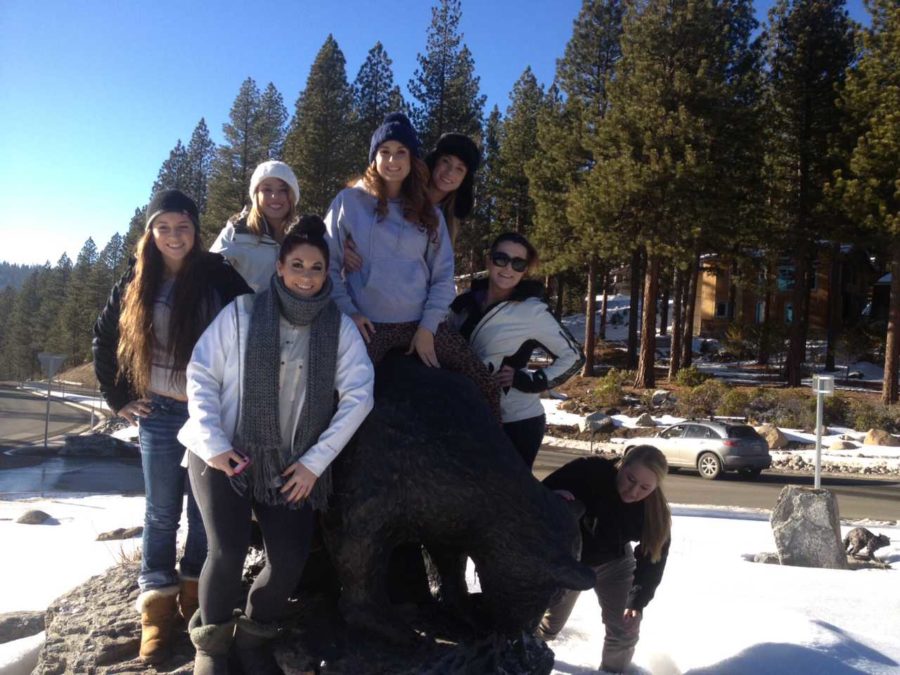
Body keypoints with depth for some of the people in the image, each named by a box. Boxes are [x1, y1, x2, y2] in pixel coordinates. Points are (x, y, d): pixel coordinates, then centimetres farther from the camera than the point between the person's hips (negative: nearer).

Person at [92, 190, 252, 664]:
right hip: (159, 413, 1)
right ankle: (156, 606, 18)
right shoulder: (135, 282, 3)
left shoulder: (218, 276, -5)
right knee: (162, 513, 8)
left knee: (205, 509, 9)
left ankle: (195, 593, 27)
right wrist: (118, 398, 8)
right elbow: (103, 340, 13)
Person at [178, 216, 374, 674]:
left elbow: (358, 395, -5)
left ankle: (253, 638, 21)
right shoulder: (241, 312, -3)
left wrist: (315, 461, -10)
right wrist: (213, 444, -11)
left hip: (291, 464, 2)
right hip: (225, 455, -2)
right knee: (228, 552, -17)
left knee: (290, 560, -11)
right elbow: (201, 375, -2)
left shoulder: (340, 327, 0)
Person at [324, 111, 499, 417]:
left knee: (484, 386, -2)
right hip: (368, 325, -2)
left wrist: (428, 327, -2)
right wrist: (347, 311, -7)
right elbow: (329, 262, 3)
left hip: (421, 324, 3)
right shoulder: (349, 201, 2)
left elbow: (443, 274, 7)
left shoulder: (427, 212, 10)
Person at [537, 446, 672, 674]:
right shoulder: (589, 471, -36)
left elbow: (653, 559, -17)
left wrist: (638, 603, -26)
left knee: (624, 632, -2)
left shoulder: (656, 513, -25)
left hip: (613, 563, 2)